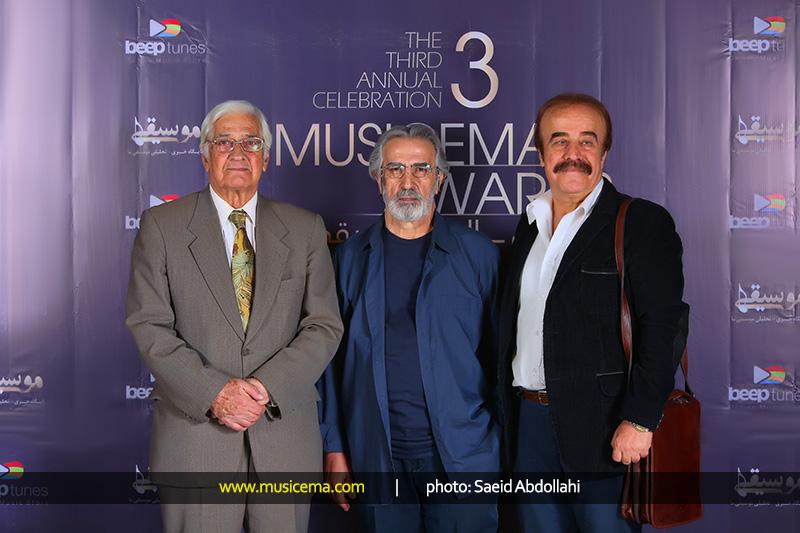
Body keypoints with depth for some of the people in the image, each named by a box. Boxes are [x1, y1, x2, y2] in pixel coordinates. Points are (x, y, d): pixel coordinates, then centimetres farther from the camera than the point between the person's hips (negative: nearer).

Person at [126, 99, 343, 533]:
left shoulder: (305, 230, 7)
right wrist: (215, 393, -15)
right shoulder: (161, 226, 2)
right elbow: (149, 326, -4)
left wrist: (267, 386, -13)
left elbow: (324, 325, 2)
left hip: (285, 432, 2)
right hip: (195, 434, -1)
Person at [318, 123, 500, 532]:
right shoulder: (350, 257, 5)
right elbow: (333, 360, 6)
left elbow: (499, 352, 1)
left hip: (463, 454, -1)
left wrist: (507, 447, -1)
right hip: (378, 459, 2)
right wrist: (334, 448, 3)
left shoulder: (479, 253, 0)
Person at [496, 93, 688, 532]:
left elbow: (663, 327, -14)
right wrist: (505, 412, 13)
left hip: (601, 428, -6)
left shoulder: (643, 223, -7)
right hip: (529, 421, 6)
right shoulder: (529, 223, 12)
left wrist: (639, 420, -20)